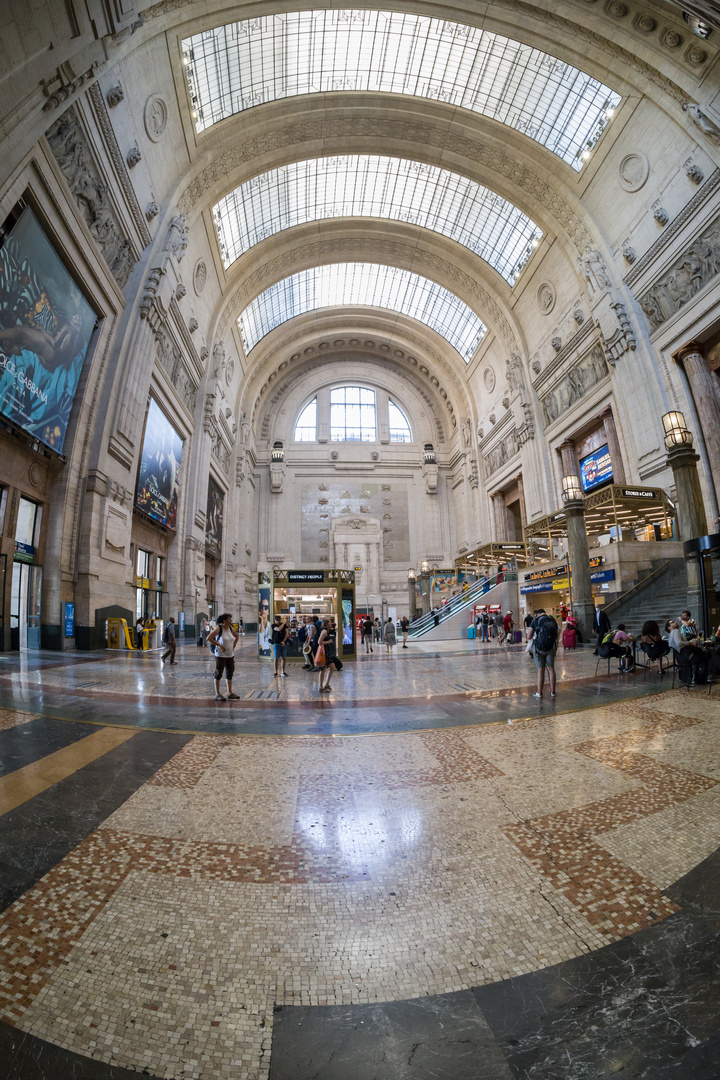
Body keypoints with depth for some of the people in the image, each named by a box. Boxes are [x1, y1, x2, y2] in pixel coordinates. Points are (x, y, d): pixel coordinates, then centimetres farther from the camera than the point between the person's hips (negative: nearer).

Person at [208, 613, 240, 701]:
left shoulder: (230, 628, 6)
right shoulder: (218, 628, -13)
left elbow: (236, 637, 22)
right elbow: (209, 638, -19)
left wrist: (233, 645, 9)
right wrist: (219, 645, -20)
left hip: (230, 655, 7)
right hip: (221, 655, -7)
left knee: (230, 673, 10)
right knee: (218, 674, 1)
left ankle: (230, 693, 19)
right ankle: (217, 694, 10)